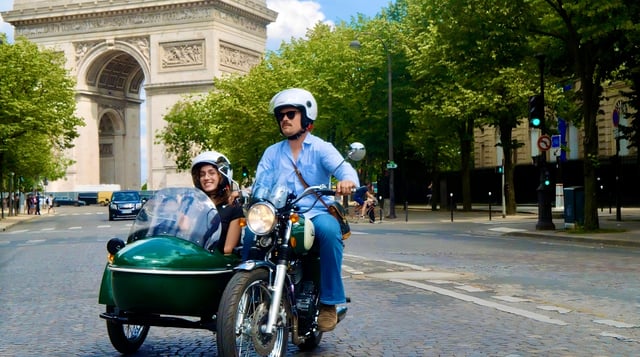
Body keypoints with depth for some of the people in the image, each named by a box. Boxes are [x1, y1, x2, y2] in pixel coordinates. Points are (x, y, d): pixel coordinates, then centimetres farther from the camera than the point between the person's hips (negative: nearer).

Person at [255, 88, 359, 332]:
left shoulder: (321, 149, 6)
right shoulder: (272, 153, 17)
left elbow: (343, 167, -15)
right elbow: (260, 182, 3)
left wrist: (348, 181, -39)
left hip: (317, 213, -3)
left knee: (329, 230, -37)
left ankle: (329, 302, -25)